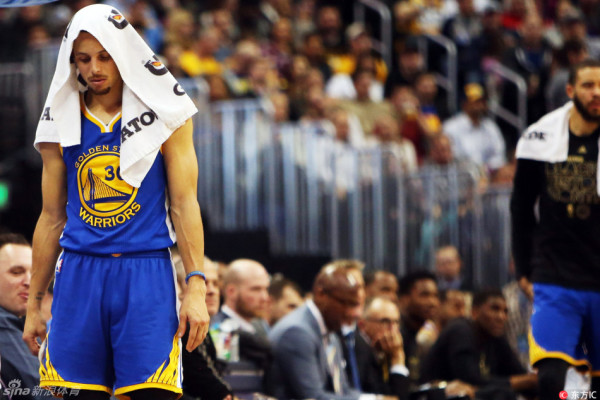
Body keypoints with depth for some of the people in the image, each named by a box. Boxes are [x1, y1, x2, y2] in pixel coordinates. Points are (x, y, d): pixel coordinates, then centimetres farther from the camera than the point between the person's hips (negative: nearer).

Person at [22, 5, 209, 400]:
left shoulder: (163, 115, 3)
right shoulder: (63, 123, 11)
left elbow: (184, 203, 1)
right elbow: (52, 218, 16)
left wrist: (196, 287, -8)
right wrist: (33, 304, 15)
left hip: (146, 273, -3)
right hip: (80, 274, 3)